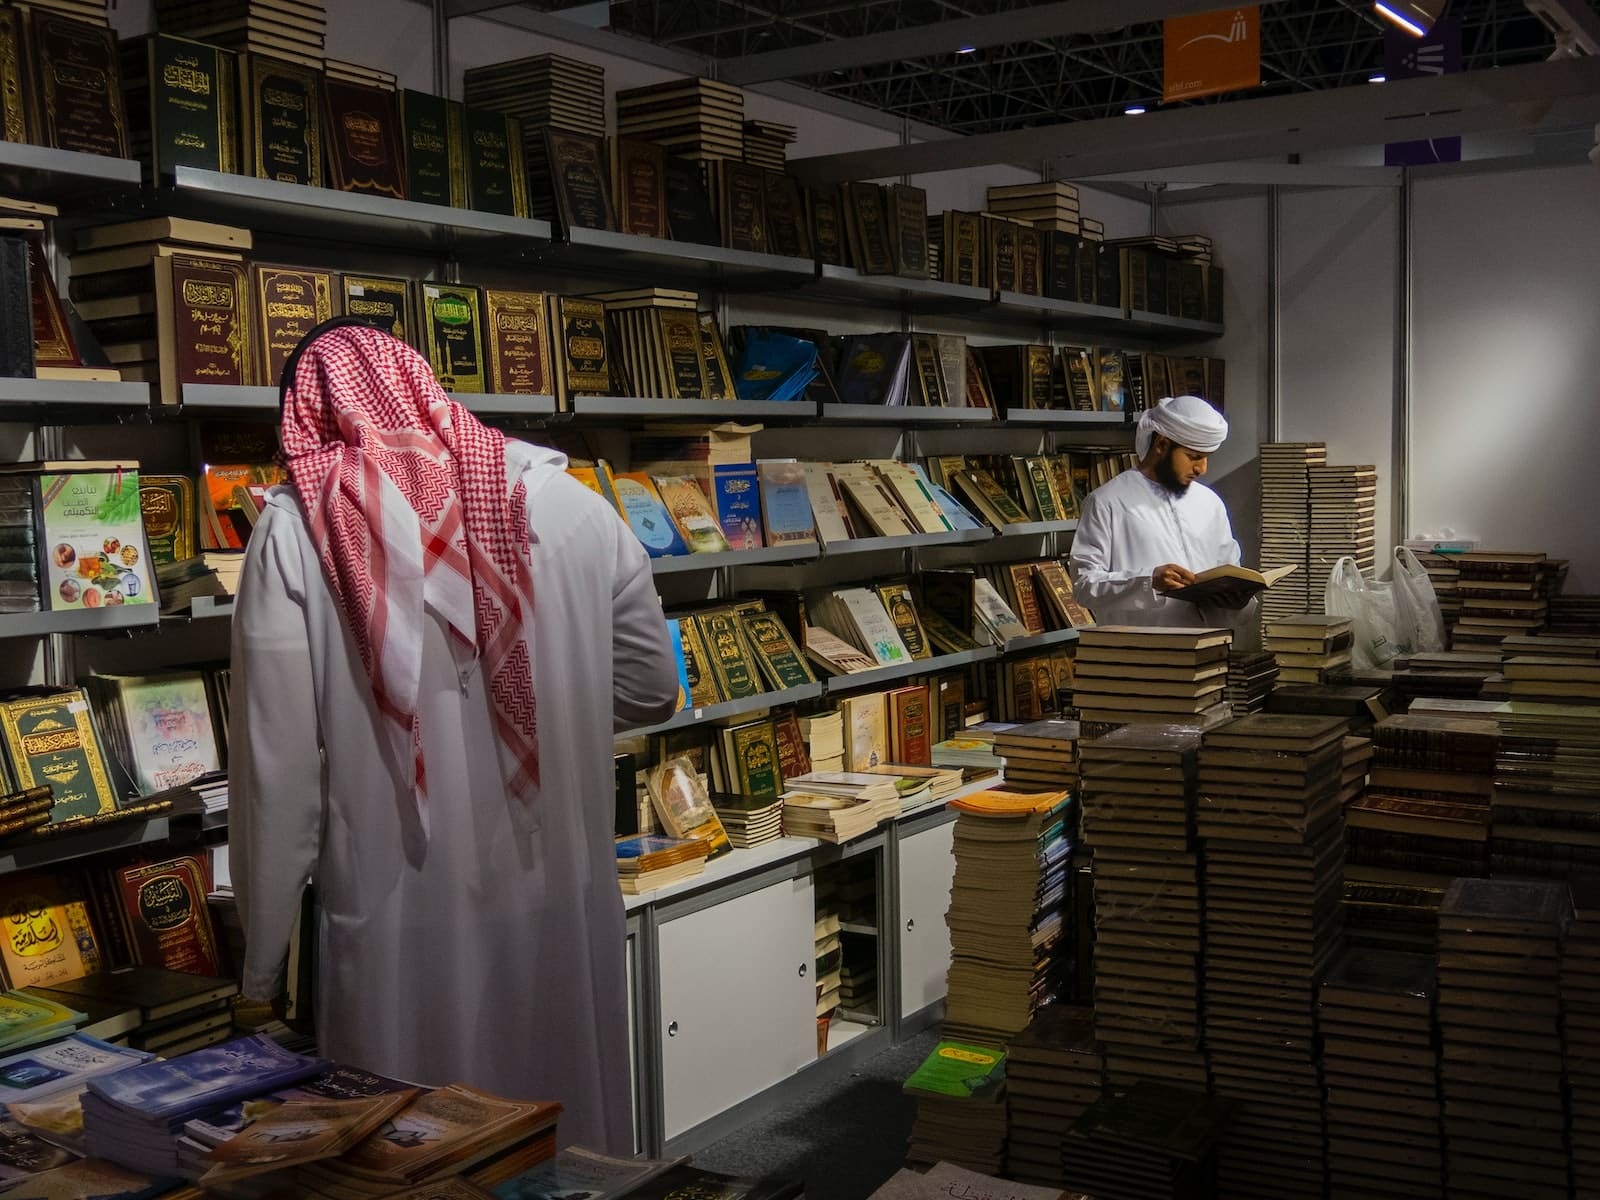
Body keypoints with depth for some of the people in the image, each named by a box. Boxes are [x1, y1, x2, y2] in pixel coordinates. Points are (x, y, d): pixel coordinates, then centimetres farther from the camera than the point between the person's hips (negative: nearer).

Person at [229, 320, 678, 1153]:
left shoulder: (298, 529, -10)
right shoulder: (570, 505, -3)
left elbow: (277, 769, -10)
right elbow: (650, 691, 7)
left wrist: (261, 963, 1)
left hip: (402, 925, -2)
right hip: (562, 903, 3)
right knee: (570, 1155, 21)